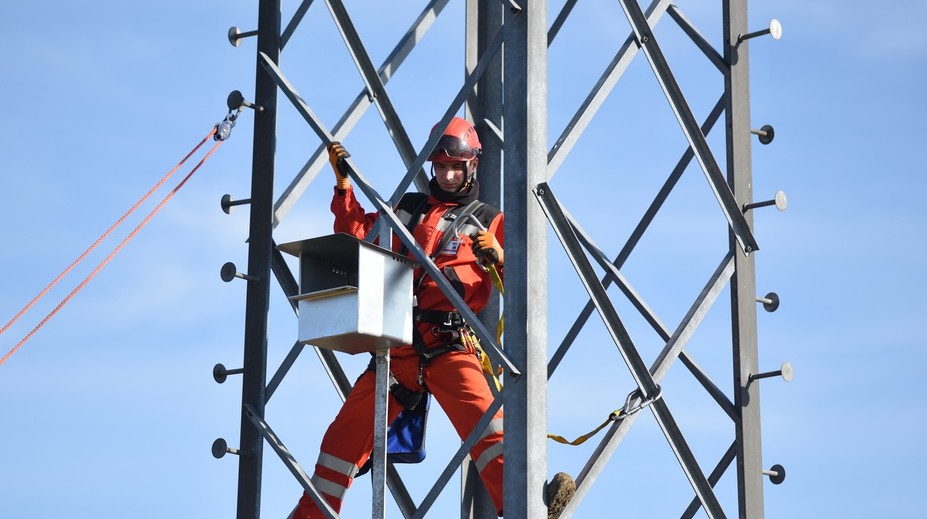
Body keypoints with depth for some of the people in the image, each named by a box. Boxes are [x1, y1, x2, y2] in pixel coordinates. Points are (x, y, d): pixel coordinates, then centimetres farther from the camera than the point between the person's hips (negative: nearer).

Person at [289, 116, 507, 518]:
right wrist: (343, 183, 13)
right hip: (399, 346, 4)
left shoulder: (488, 221, 11)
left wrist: (497, 256, -15)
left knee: (484, 422, -25)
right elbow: (355, 232, 20)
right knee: (348, 431, 7)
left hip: (449, 347, -3)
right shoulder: (407, 208, 21)